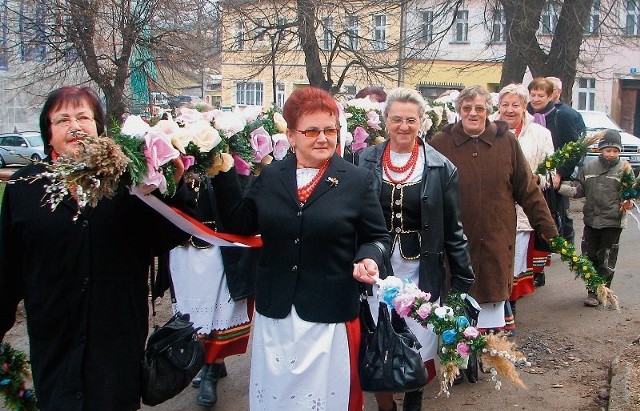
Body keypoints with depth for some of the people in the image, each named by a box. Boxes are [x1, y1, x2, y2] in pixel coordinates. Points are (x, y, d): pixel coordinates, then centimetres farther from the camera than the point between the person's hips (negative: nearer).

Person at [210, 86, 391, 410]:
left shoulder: (358, 181, -3)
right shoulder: (270, 176, 5)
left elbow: (378, 237, 2)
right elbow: (240, 224, 3)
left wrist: (369, 259, -19)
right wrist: (223, 174, -2)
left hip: (331, 317, -3)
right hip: (274, 314, 3)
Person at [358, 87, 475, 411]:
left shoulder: (440, 168, -3)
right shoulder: (366, 161, -2)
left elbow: (452, 229, 0)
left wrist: (463, 279, 0)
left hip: (422, 275, -1)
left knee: (420, 348, 10)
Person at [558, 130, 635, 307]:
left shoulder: (623, 169, -3)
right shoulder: (588, 168, 6)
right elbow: (578, 189, 9)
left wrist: (628, 202, -22)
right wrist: (560, 187, -5)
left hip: (613, 222, -3)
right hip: (591, 221, 4)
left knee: (606, 260, 3)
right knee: (589, 256, 10)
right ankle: (593, 290, 24)